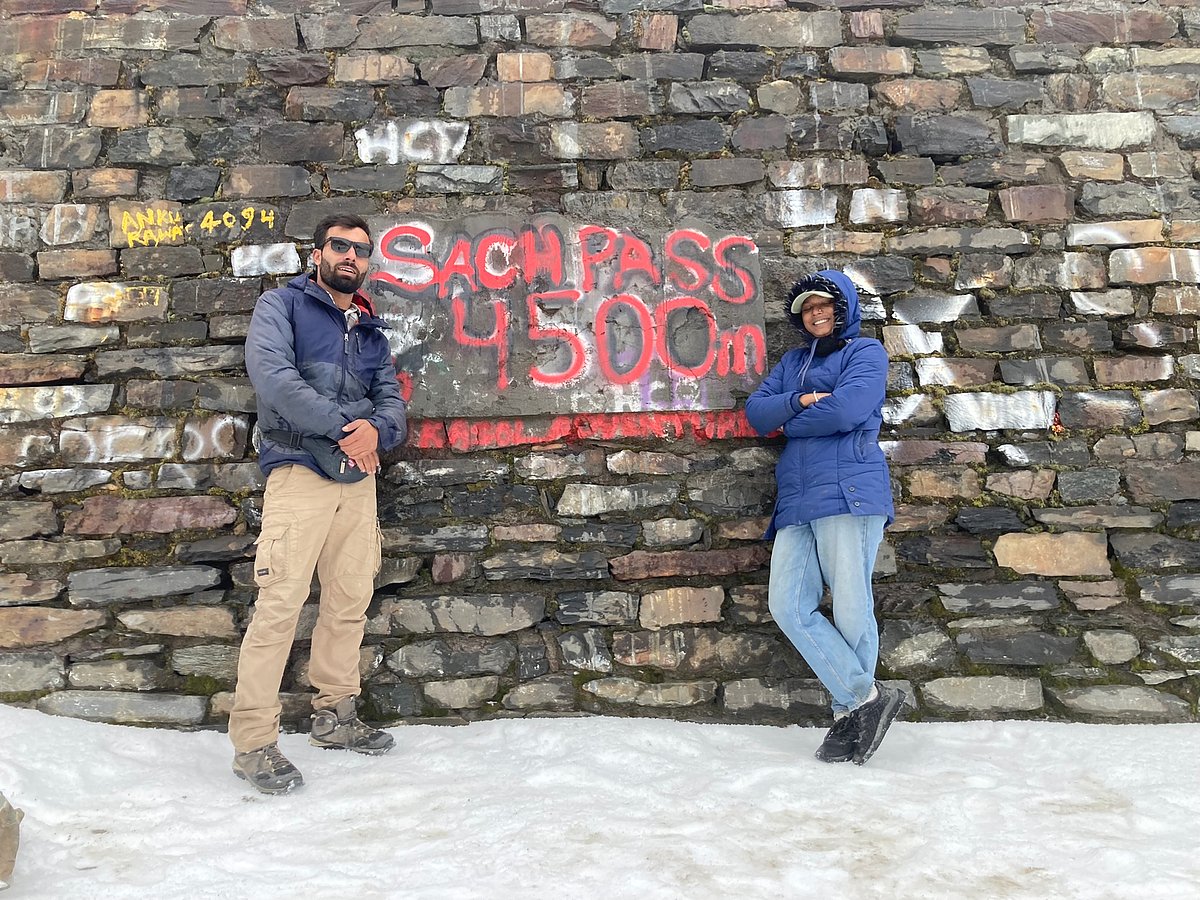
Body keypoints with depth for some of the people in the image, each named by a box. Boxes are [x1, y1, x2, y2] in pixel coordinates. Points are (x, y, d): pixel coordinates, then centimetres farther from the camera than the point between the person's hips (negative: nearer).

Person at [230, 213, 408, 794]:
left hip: (359, 477, 6)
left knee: (350, 603, 11)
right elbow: (272, 375, -14)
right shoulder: (282, 306, 3)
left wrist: (376, 430, -13)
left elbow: (391, 397, 11)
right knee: (279, 605, -10)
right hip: (299, 471, -6)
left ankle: (335, 717, 25)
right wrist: (342, 428, -17)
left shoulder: (370, 329, 19)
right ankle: (252, 742, -2)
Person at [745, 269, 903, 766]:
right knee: (788, 606, -6)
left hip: (848, 492, -6)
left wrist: (790, 423, 4)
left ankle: (850, 712, 7)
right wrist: (799, 401, -4)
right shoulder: (793, 361, 27)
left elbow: (845, 410, -10)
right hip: (797, 501, 6)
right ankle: (867, 697, -2)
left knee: (851, 609, -6)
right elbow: (755, 411, 14)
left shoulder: (865, 352, 8)